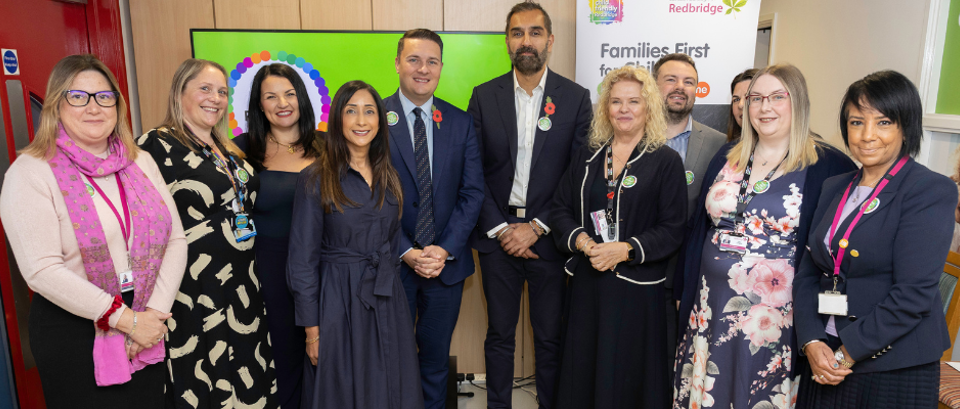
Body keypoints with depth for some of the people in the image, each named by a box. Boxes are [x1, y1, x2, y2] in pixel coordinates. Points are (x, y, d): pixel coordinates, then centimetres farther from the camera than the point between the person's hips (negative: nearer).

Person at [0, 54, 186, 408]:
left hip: (149, 327, 5)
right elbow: (42, 269, -18)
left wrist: (156, 312, -10)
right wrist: (126, 318, -18)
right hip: (74, 333, -4)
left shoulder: (139, 162, 6)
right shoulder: (31, 172, -8)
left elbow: (175, 240, 2)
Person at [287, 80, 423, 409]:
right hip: (338, 302, -4)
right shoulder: (316, 179, -7)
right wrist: (311, 328, -9)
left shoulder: (389, 177, 7)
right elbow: (303, 260, -7)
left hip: (387, 300, 5)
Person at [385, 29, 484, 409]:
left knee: (437, 354, 18)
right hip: (392, 261, -2)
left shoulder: (460, 122, 3)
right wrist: (406, 252, -15)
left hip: (447, 260, 2)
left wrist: (445, 250, -11)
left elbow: (472, 192, 0)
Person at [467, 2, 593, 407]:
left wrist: (536, 227, -9)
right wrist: (499, 228, -7)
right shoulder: (484, 96, 3)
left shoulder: (576, 98, -1)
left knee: (550, 337, 11)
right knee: (499, 334, 13)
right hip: (497, 233, 1)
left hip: (548, 236, -1)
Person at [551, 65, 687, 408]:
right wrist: (581, 241, -10)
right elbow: (560, 209, 8)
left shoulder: (666, 161, -2)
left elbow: (672, 229, -7)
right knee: (581, 371, 11)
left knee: (628, 376, 6)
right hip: (586, 282, 4)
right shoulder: (588, 155, 10)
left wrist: (625, 250, -18)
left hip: (636, 287, -3)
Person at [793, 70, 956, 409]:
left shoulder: (932, 192, -9)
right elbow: (808, 272, 5)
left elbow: (913, 293, -17)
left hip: (895, 371, -5)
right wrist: (812, 342, -7)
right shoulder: (835, 188, 8)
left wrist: (848, 354, -15)